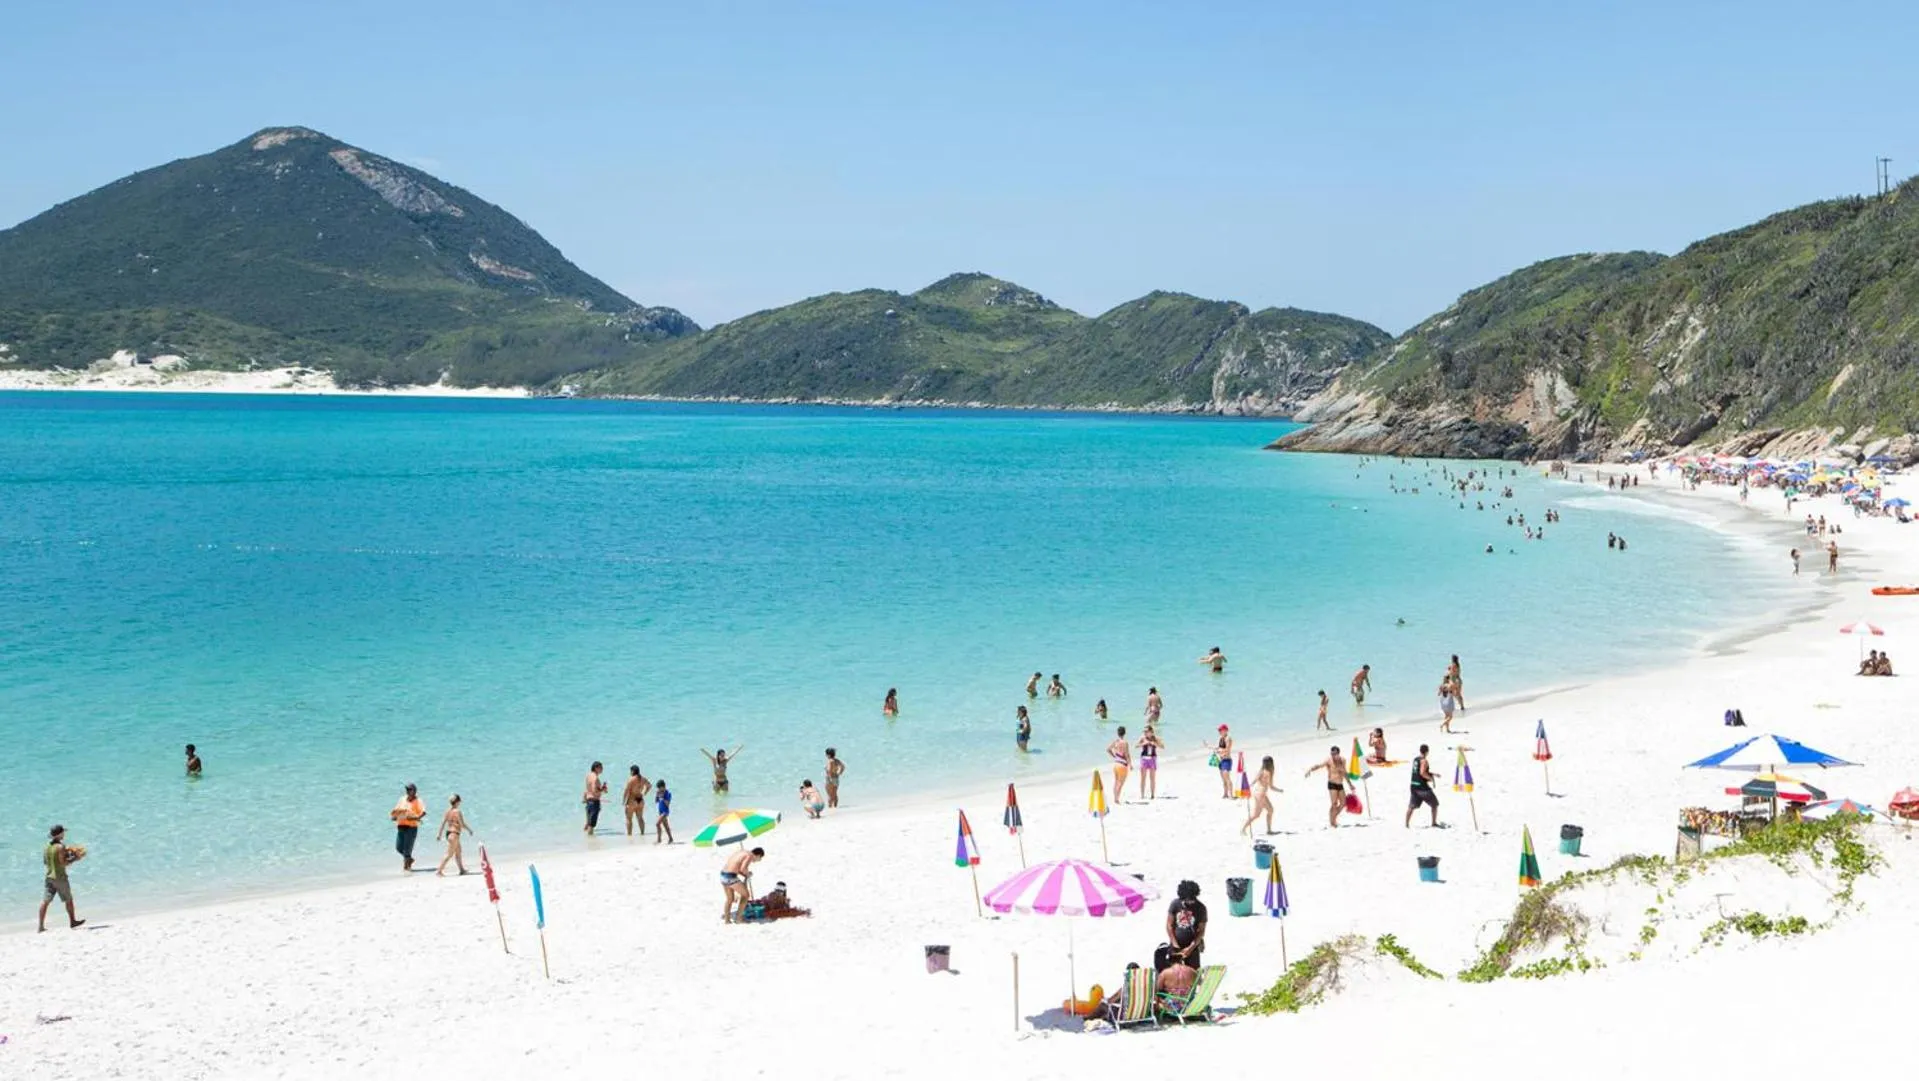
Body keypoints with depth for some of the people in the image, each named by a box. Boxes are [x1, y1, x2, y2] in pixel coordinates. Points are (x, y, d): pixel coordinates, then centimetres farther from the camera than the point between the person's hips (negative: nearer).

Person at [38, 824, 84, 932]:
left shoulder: (47, 846, 6)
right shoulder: (60, 847, -17)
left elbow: (45, 861, 14)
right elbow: (63, 863, -21)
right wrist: (75, 859, -8)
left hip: (49, 877, 6)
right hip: (60, 877, -6)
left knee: (46, 901, 3)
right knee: (69, 899, 11)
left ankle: (41, 925, -1)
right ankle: (72, 921, 23)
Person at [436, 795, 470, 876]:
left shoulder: (447, 811, 4)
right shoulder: (458, 812, -17)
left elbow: (443, 823, 4)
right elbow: (462, 824, -16)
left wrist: (439, 834, 9)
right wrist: (469, 830, 0)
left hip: (448, 832, 9)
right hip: (454, 834, -9)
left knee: (458, 852, 23)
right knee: (449, 854, -5)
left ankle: (461, 869, 35)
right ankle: (439, 871, -10)